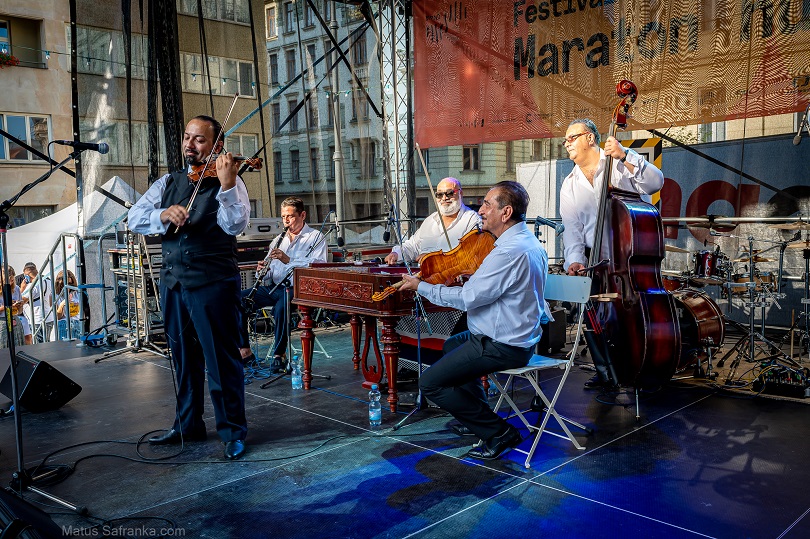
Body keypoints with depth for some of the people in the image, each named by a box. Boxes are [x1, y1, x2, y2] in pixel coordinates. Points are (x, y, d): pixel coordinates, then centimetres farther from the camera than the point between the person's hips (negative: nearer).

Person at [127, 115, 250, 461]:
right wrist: (163, 214, -17)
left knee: (220, 358, -2)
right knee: (184, 357, 16)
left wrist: (227, 184, -32)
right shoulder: (168, 183, 14)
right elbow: (135, 217, 3)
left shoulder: (228, 182, -2)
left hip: (213, 282, -6)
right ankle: (188, 424, 30)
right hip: (173, 280, 6)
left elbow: (235, 224, -18)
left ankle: (232, 431, 10)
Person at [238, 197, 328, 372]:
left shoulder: (316, 237, 4)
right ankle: (244, 350, -8)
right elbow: (268, 274, 19)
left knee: (281, 307, -37)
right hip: (273, 287, 7)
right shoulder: (278, 240, 24)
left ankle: (279, 354, -19)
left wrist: (288, 260, -20)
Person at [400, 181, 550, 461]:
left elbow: (467, 298, -25)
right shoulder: (529, 241, 7)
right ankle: (476, 417, 32)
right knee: (452, 344, 32)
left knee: (430, 383, -8)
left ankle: (498, 432, -1)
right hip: (522, 336, 11)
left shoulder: (510, 251, -27)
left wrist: (420, 286, -14)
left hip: (502, 347, -11)